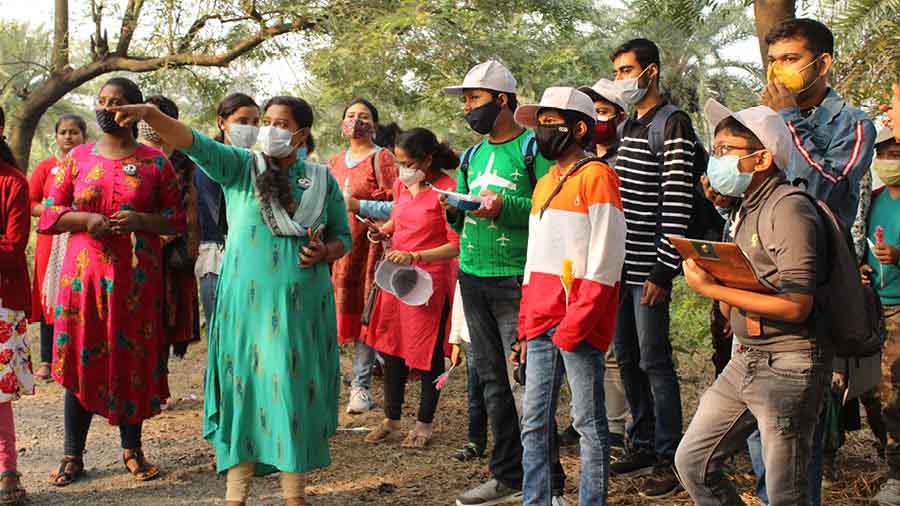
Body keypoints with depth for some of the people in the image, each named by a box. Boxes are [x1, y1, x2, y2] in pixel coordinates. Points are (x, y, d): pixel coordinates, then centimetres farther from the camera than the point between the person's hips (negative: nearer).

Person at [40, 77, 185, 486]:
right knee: (81, 358, 2)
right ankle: (73, 455, 12)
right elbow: (49, 215, 7)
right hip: (84, 272, 1)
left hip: (135, 276, -1)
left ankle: (132, 449, 18)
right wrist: (87, 219, -12)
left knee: (133, 358, 4)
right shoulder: (77, 158, 7)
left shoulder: (155, 162, 2)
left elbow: (177, 220, 4)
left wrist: (140, 220, -14)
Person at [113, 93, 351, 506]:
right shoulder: (239, 167, 2)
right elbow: (193, 142, -13)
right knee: (244, 387, 3)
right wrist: (150, 115, -29)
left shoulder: (322, 180, 7)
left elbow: (342, 236, 14)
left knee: (297, 390, 5)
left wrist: (325, 252, -8)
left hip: (303, 304, 2)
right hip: (246, 300, -1)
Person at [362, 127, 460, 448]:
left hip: (430, 279, -7)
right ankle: (391, 419, 27)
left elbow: (456, 245, -18)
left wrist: (414, 257, -26)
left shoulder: (446, 190, -15)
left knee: (428, 354, 4)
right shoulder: (402, 184, 6)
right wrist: (383, 231, 4)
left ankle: (424, 424, 21)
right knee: (391, 348, 12)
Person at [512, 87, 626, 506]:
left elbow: (605, 260, -12)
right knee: (534, 423, 9)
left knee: (588, 423, 0)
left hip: (580, 326, -8)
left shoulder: (596, 177, -6)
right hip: (541, 325, 8)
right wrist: (526, 327, 15)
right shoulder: (544, 184, 18)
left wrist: (574, 325, -17)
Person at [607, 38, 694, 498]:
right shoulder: (625, 126, 16)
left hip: (648, 269, -8)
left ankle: (668, 459, 6)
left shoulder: (674, 126, -10)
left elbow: (678, 204, -15)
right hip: (619, 265, 8)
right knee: (627, 360, 13)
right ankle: (642, 446, 25)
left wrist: (664, 270, -18)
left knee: (654, 361, -4)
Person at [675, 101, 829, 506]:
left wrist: (711, 288, -19)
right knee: (692, 460, 12)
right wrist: (711, 275, -3)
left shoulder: (789, 208, -16)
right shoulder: (749, 208, 13)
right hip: (744, 361, 9)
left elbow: (796, 306, -23)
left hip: (787, 366, -9)